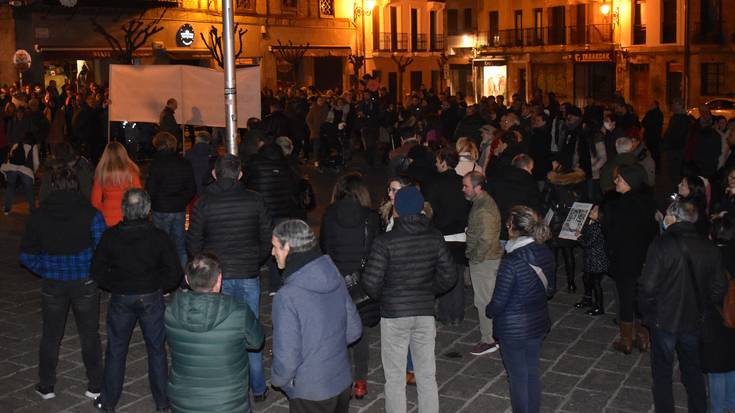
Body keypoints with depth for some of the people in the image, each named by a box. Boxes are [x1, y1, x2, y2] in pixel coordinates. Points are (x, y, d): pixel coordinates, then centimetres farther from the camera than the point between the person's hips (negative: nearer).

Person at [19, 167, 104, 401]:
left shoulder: (38, 216, -5)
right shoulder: (91, 214, -13)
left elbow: (26, 255, 0)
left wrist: (47, 272, 10)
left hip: (52, 285, 2)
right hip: (85, 283, -1)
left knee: (51, 336, 17)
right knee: (89, 335, 13)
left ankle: (46, 387, 29)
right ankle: (95, 386, 22)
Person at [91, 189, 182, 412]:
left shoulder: (110, 236, -10)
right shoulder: (159, 237, -12)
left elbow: (97, 271, -4)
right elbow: (175, 273, -10)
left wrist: (115, 286, 10)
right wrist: (157, 288, 6)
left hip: (121, 299, 1)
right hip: (152, 299, 0)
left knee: (115, 351, 15)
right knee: (156, 350, 13)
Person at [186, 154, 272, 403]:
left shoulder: (203, 204, -7)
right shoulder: (255, 201, -4)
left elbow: (193, 245, -2)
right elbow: (267, 239, 1)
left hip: (217, 278, -1)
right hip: (249, 277, 2)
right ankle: (258, 389, 21)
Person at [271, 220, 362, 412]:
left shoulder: (287, 297, -25)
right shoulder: (336, 278, -5)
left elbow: (287, 358, -22)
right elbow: (354, 330, 5)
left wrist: (278, 379, -3)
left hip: (310, 394, -6)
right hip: (343, 383, 6)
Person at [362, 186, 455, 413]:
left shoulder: (384, 241, -15)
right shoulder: (435, 238, -4)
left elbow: (371, 282, -15)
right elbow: (449, 276, 1)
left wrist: (381, 297, 6)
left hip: (394, 314, -3)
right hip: (425, 312, 3)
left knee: (395, 378, 9)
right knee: (427, 375, 14)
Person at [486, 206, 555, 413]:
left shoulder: (511, 262, -27)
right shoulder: (546, 253, -6)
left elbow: (498, 303, -20)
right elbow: (550, 289, 8)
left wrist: (488, 311, 0)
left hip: (513, 329, -6)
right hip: (539, 323, 6)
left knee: (518, 377, 11)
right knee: (532, 373, 20)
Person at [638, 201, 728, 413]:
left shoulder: (661, 245, -19)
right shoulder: (710, 249, -6)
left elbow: (648, 286, -20)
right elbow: (719, 289, -1)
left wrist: (647, 313, -5)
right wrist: (705, 314, 12)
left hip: (664, 321, -4)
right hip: (695, 322, 4)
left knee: (662, 374, 11)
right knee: (693, 372, 21)